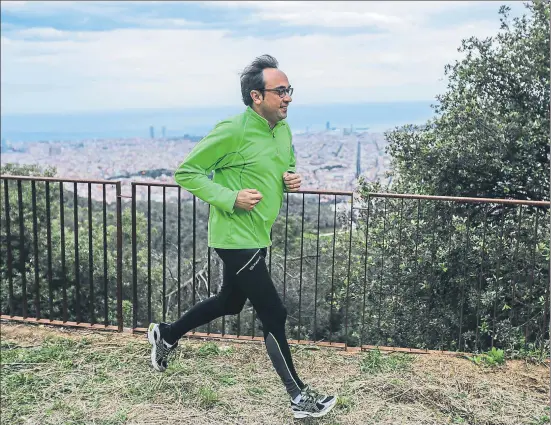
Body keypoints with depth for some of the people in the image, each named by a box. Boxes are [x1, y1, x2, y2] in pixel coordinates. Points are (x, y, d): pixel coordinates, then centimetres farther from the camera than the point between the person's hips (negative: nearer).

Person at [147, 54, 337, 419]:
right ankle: (300, 398, 12)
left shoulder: (283, 130, 5)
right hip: (236, 238, -9)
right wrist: (230, 198, -24)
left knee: (230, 302, 24)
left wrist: (293, 179, -2)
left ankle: (166, 335, 44)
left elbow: (286, 168, 23)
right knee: (274, 314, -3)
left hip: (257, 237, 9)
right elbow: (186, 173, -15)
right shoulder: (233, 131, -20)